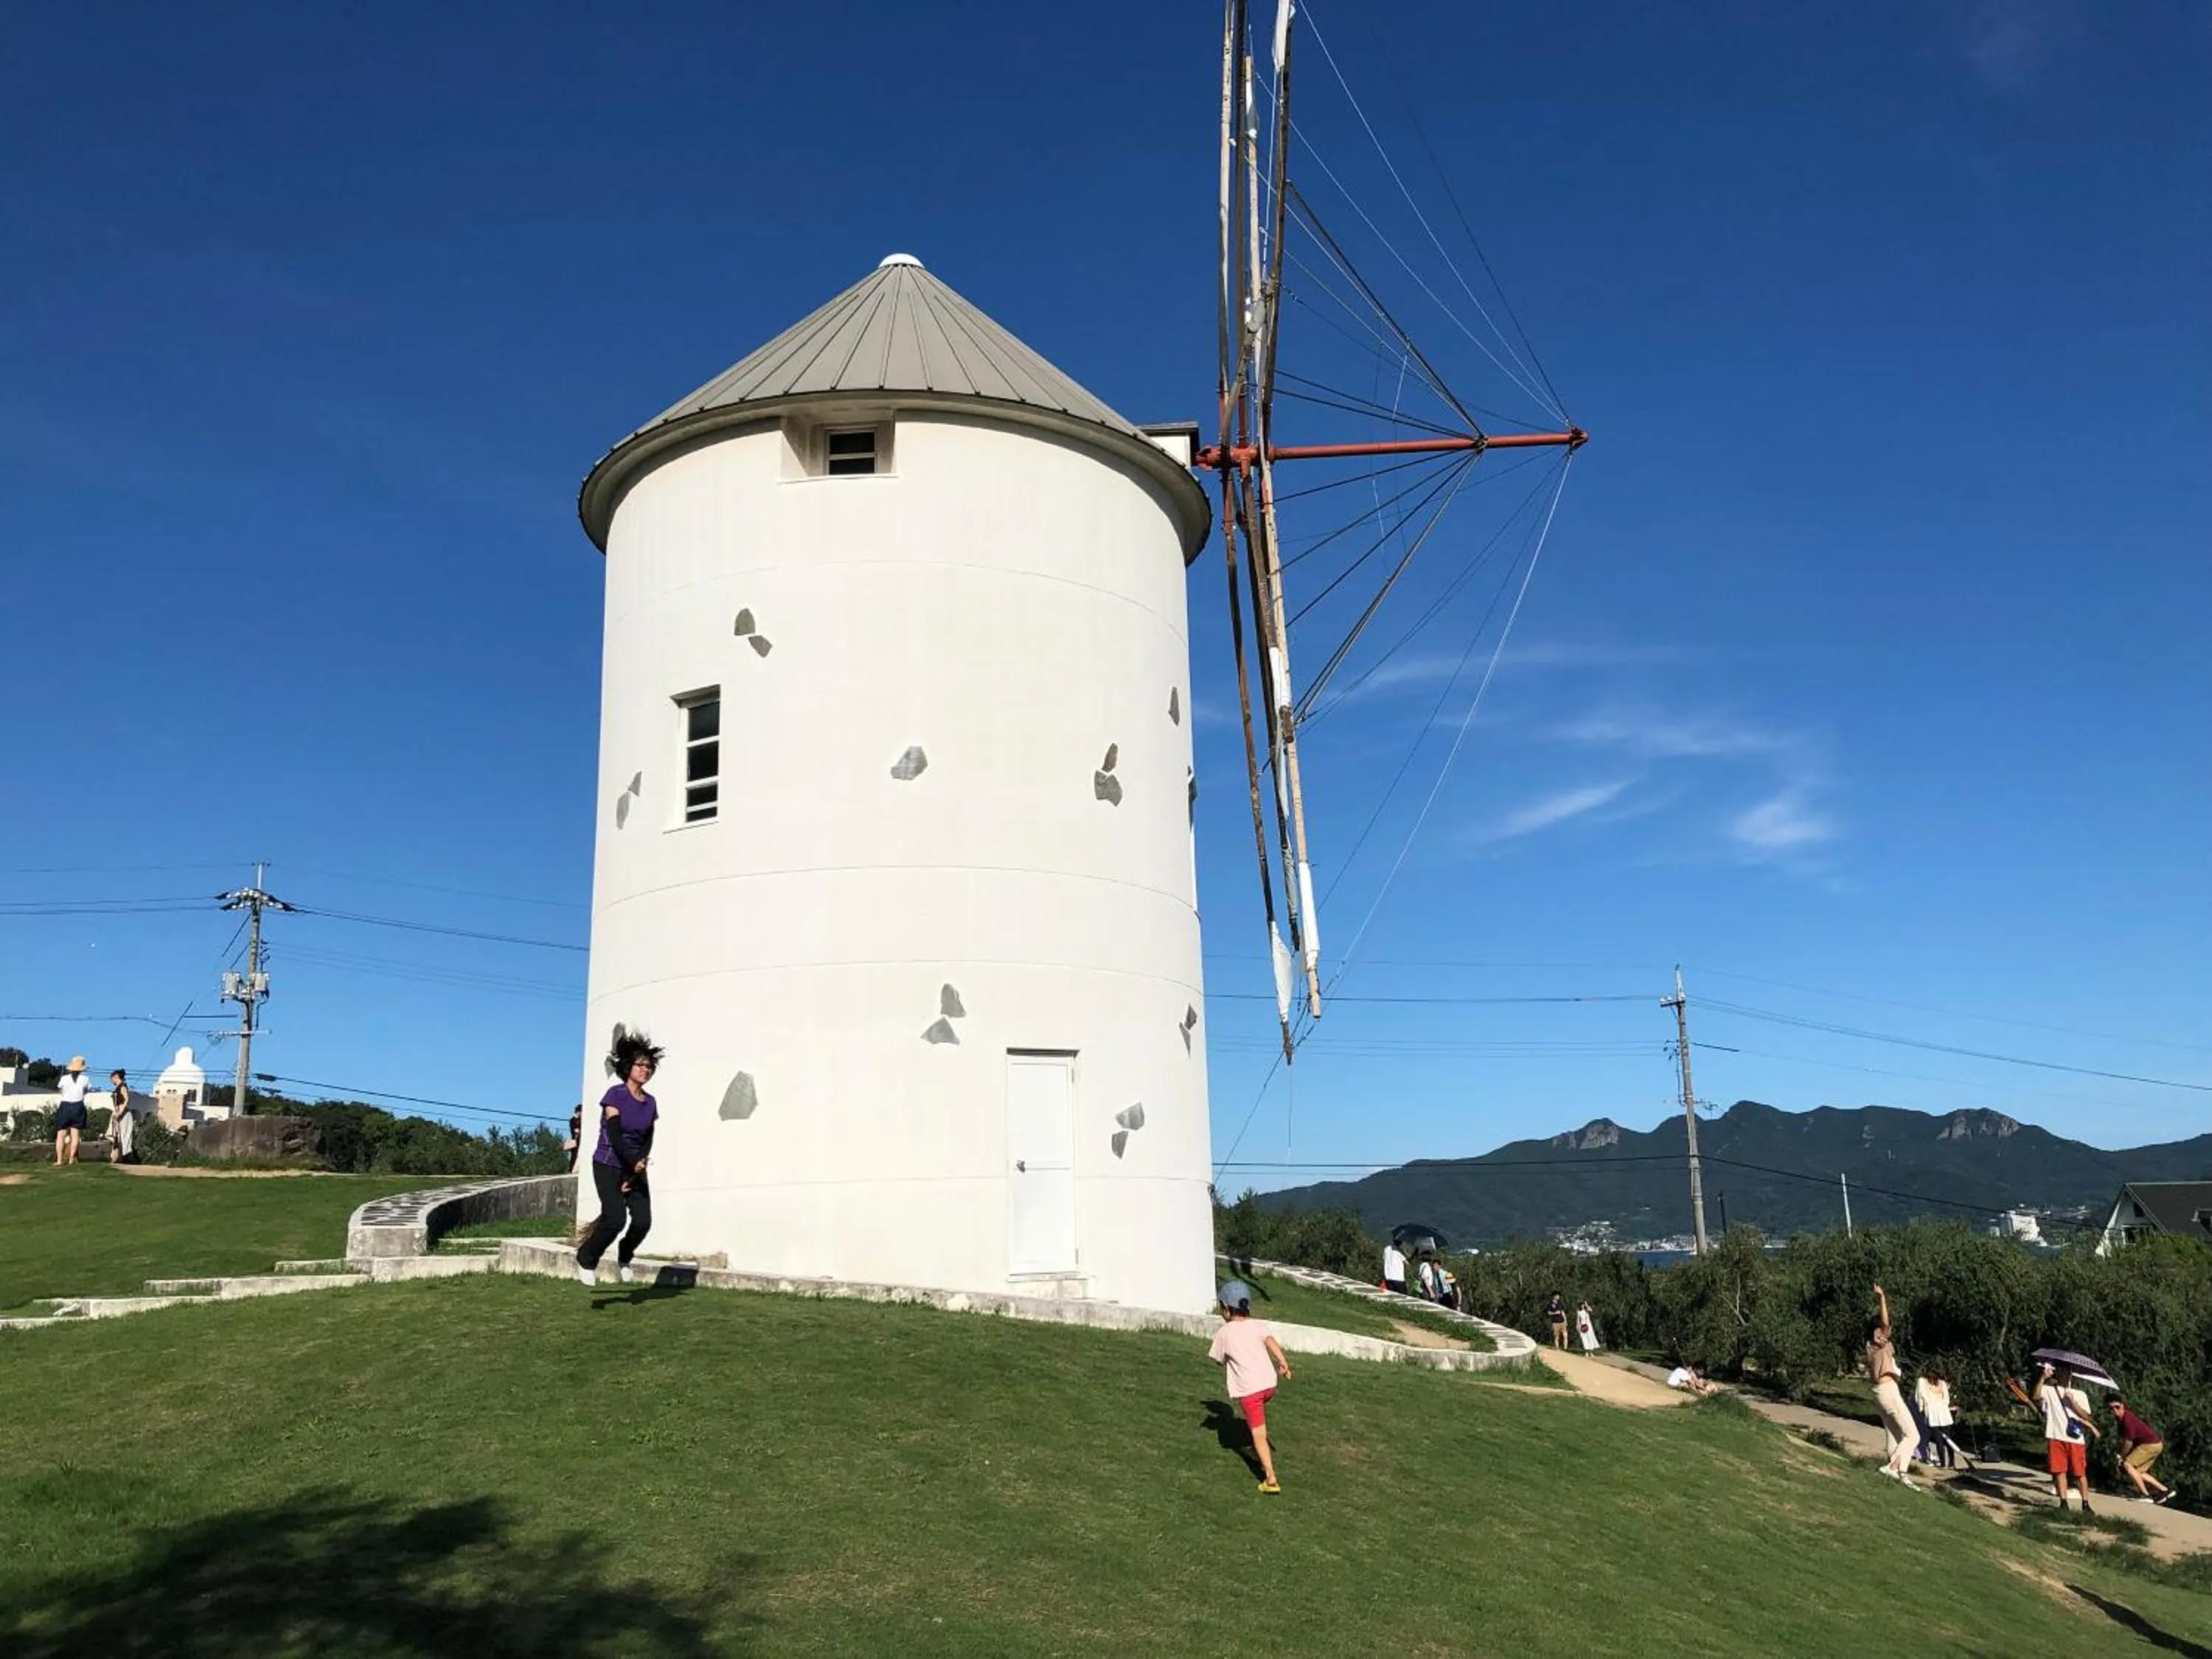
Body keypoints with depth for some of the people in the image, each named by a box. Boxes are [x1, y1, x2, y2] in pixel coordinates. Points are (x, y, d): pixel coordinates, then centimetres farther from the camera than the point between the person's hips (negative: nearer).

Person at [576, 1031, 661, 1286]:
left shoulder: (651, 1103, 6)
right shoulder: (615, 1095, -10)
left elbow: (647, 1142, 4)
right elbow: (614, 1135, -18)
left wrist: (633, 1176, -6)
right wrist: (634, 1164, -25)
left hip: (635, 1168, 5)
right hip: (609, 1166, -5)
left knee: (643, 1221, -10)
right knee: (615, 1219, -19)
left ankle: (624, 1259, 19)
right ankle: (586, 1260, 5)